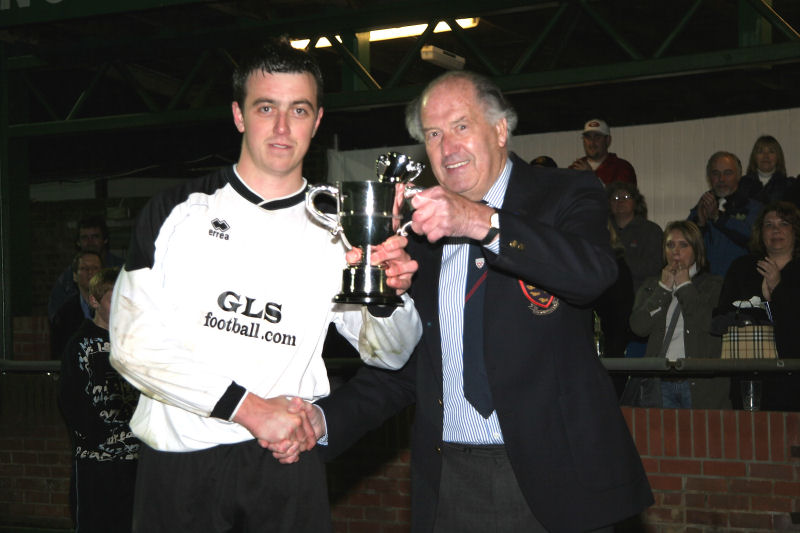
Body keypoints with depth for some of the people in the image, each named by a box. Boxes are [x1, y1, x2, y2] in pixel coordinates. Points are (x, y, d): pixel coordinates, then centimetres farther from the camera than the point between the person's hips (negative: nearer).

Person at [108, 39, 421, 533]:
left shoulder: (335, 232, 5)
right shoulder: (179, 211, -1)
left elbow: (389, 354, 9)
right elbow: (133, 344, -8)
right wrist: (248, 406, -14)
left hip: (286, 460, 2)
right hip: (178, 461, -1)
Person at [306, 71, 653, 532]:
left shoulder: (566, 196, 0)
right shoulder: (421, 231, 12)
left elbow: (593, 271, -22)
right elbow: (401, 369, 14)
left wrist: (482, 223, -33)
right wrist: (325, 419, -2)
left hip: (551, 478, -3)